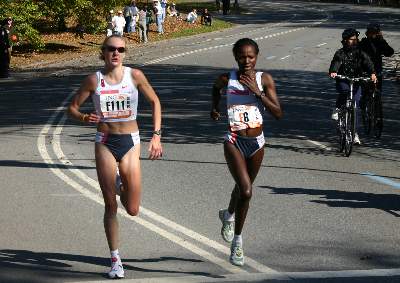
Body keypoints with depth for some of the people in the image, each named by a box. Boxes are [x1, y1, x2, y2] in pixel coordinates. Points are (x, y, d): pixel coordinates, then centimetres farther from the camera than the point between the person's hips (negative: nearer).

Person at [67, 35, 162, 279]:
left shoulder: (135, 76, -4)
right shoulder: (94, 80, -4)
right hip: (105, 143, 0)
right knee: (110, 206, 0)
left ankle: (124, 188, 35)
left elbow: (155, 102, 7)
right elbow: (72, 107, 4)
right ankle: (115, 260, 11)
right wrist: (84, 118, -18)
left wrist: (157, 136, 1)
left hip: (130, 142, 0)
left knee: (133, 210, -1)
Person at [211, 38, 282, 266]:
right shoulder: (227, 79, -4)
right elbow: (216, 87, 22)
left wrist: (257, 92, -19)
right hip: (234, 142, -2)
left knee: (244, 188, 21)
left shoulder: (264, 79, -5)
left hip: (256, 143, 2)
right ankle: (237, 240, -3)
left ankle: (229, 215, 53)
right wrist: (215, 106, 18)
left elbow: (278, 113, -11)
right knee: (246, 191, -18)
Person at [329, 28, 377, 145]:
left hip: (356, 82, 2)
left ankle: (354, 133, 10)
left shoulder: (360, 53, 3)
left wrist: (372, 73, -32)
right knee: (344, 91, -37)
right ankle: (337, 109, -9)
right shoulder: (340, 53, -2)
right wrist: (333, 72, -41)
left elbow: (368, 63, -12)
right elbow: (335, 63, -19)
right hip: (342, 81, -2)